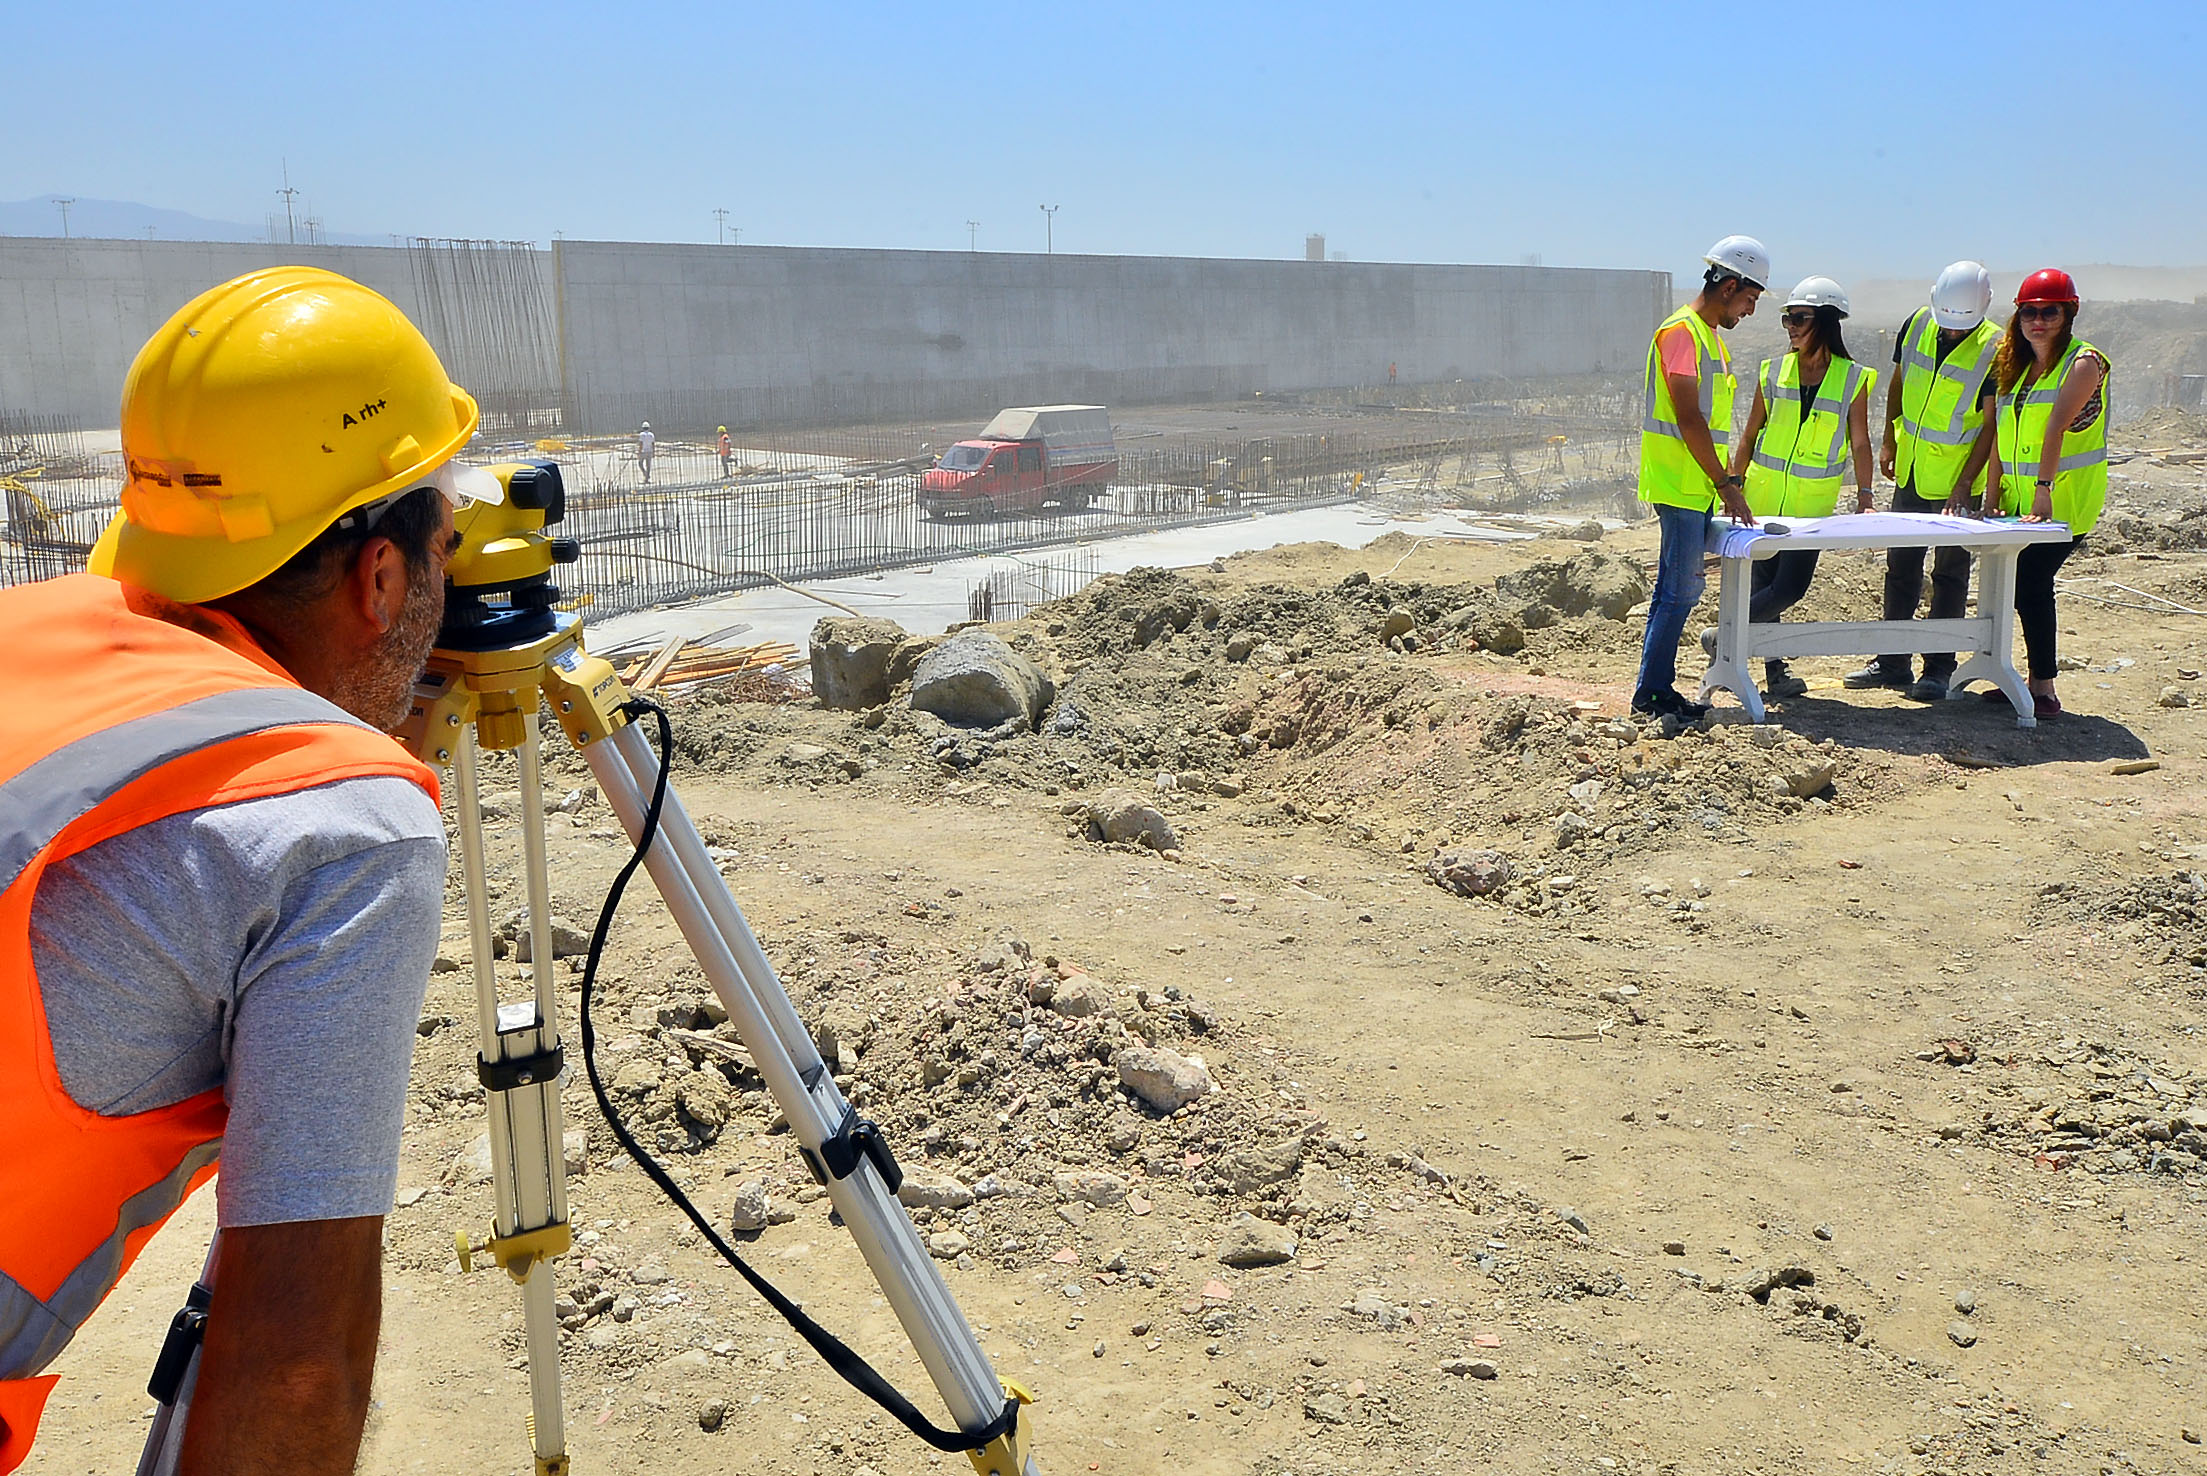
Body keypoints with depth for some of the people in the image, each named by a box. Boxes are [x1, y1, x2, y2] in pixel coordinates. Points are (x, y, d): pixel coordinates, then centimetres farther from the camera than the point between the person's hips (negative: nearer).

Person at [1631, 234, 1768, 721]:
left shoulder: (1711, 335, 19)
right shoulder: (1681, 332, -13)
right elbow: (1688, 419, -19)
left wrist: (1728, 478, 15)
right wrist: (1725, 484, -17)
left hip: (1699, 485, 10)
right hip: (1680, 484, -10)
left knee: (1677, 586, 11)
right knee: (1682, 589, -9)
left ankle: (1656, 687, 16)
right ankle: (1651, 690, -4)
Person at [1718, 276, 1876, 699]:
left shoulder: (1852, 378, -1)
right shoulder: (1773, 372, 3)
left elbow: (1859, 442, 2)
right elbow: (1749, 435, 8)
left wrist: (1864, 496, -4)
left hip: (1814, 501, -1)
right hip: (1764, 493, 1)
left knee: (1791, 585, -7)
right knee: (1764, 580, 2)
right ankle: (1774, 671, 9)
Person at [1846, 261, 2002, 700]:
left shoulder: (1995, 350, -17)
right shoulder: (1917, 325, -3)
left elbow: (1991, 427, -16)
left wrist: (1963, 486, -21)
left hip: (1957, 482, -5)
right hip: (1910, 472, 5)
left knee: (1949, 574, 2)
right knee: (1901, 567, 12)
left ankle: (1938, 669, 9)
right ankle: (1892, 662, 22)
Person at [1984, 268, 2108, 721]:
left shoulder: (2084, 363, -9)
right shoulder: (2014, 366, 14)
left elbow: (2057, 425, -22)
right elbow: (2001, 430, 12)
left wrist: (2044, 487, -31)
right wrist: (1995, 489, 4)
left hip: (2067, 497, -7)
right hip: (2021, 497, 7)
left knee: (2032, 580, -13)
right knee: (2023, 582, 6)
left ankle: (2043, 691, -7)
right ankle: (2038, 682, 18)